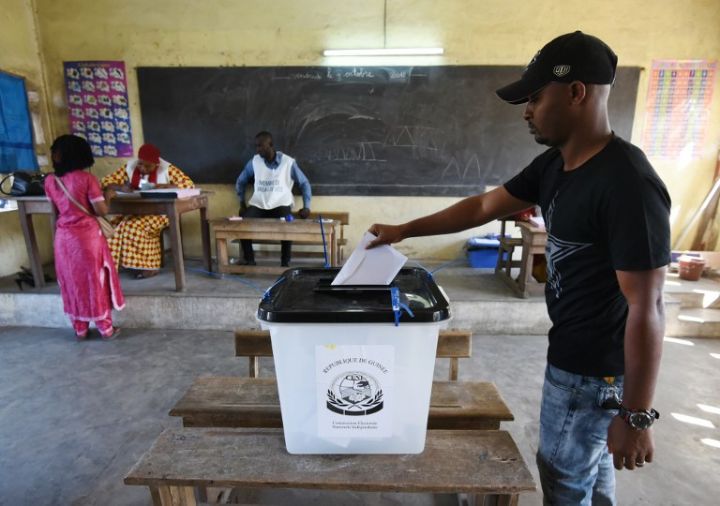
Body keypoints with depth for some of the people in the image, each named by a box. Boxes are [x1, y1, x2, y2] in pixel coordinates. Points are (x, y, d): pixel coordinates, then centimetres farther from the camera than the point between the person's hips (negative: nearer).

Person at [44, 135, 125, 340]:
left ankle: (80, 329, 23)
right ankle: (106, 328, 14)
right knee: (95, 279, 6)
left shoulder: (50, 181, 3)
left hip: (63, 237, 4)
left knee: (72, 281, 14)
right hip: (87, 235, -4)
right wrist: (108, 195, 4)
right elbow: (101, 210, -13)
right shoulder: (86, 178, -12)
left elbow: (57, 209, 13)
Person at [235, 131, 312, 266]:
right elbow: (240, 182, 17)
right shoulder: (254, 161, 5)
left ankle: (285, 263, -16)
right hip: (258, 205, 3)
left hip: (280, 205, -3)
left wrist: (306, 206, -9)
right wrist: (242, 203, 7)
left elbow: (304, 183, 2)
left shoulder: (288, 162, -4)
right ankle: (249, 261, -5)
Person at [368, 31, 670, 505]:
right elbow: (484, 207, 7)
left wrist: (637, 414, -18)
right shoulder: (552, 165, 1)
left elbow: (647, 308, -24)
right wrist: (405, 230, 9)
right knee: (589, 460, 28)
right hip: (575, 351, 8)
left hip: (595, 367, -8)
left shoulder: (628, 184, -27)